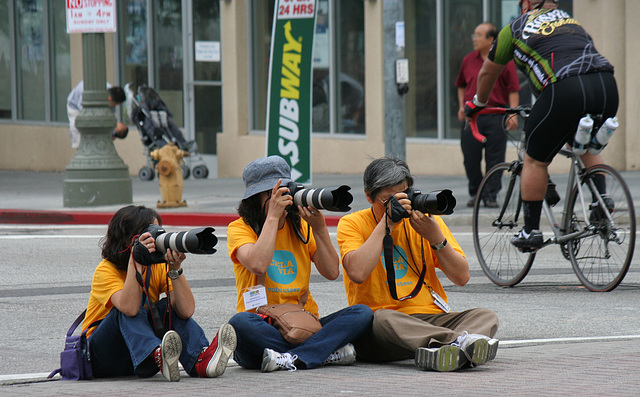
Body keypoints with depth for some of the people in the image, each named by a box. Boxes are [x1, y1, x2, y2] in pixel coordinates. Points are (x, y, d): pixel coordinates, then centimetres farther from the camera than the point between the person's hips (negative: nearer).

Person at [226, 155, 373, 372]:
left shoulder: (300, 226, 14)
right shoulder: (240, 228, 0)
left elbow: (332, 272, 3)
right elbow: (258, 265, -22)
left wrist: (319, 228, -6)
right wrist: (272, 216, -15)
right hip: (262, 326, -4)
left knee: (362, 313, -19)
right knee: (240, 323, -39)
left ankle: (293, 359, -36)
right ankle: (329, 352, -34)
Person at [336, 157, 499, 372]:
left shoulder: (426, 218, 13)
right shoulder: (352, 224, 4)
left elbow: (461, 277, 6)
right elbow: (358, 273, -18)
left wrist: (436, 238, -9)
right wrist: (386, 223, -12)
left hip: (431, 317, 4)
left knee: (486, 316, -20)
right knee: (382, 319, -37)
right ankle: (463, 341, -56)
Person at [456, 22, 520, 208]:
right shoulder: (468, 60, 11)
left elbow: (513, 89, -2)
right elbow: (461, 86, 24)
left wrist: (512, 114, -10)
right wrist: (461, 107, 11)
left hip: (495, 117, -4)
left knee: (494, 158, -1)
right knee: (470, 158, 4)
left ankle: (491, 195, 7)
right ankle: (475, 193, 19)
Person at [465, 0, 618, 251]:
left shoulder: (516, 28, 19)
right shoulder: (571, 21, 33)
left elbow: (488, 72, 30)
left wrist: (477, 103, 49)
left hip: (566, 89, -5)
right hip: (608, 87, 5)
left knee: (534, 161, 10)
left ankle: (531, 231, 11)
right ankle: (602, 197, 13)